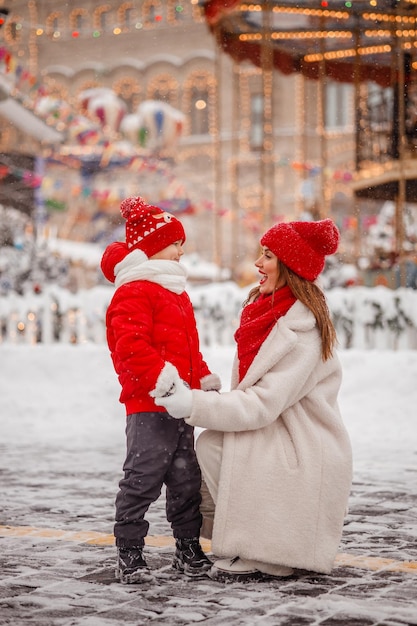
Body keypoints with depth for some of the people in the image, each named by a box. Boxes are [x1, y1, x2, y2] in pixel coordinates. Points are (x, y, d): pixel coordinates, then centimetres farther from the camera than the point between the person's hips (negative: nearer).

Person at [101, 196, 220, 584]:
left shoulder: (175, 293, 21)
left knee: (186, 479, 14)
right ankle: (129, 555, 4)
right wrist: (161, 378, -28)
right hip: (148, 406, -9)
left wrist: (204, 380, 18)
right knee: (143, 479, -6)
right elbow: (131, 347, -22)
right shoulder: (134, 293, -11)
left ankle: (189, 549, 25)